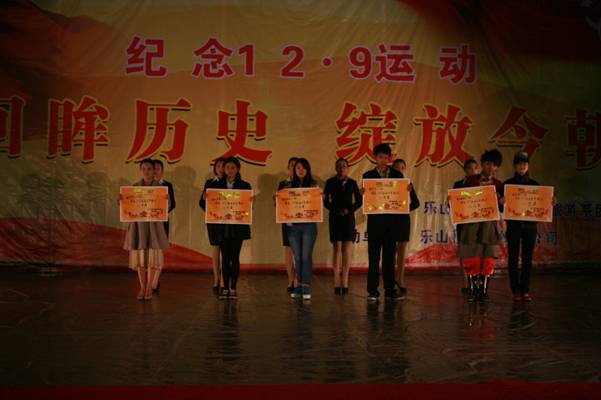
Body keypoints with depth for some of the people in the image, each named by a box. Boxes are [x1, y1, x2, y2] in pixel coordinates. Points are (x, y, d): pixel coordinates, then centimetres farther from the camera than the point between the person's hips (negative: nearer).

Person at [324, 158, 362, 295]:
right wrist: (336, 210, -11)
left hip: (349, 217, 1)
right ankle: (337, 283, -6)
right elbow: (325, 200, 3)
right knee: (337, 248, -7)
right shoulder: (330, 182, 3)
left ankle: (345, 282, 1)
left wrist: (349, 210, -8)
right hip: (335, 217, -1)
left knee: (347, 249, -1)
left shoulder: (352, 183, 7)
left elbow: (359, 201, 7)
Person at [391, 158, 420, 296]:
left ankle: (400, 279, 8)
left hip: (404, 219, 2)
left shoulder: (408, 184, 7)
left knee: (402, 250, 3)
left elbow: (416, 203, 4)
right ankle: (393, 278, 6)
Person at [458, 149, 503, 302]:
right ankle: (472, 289, 6)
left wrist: (498, 199, -11)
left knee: (488, 258, -2)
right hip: (472, 223, -1)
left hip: (490, 224, 2)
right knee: (471, 258, -4)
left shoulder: (498, 185, 10)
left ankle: (484, 290, 6)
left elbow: (502, 207, 7)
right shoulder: (471, 181, 5)